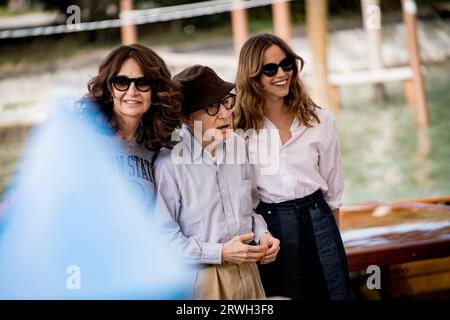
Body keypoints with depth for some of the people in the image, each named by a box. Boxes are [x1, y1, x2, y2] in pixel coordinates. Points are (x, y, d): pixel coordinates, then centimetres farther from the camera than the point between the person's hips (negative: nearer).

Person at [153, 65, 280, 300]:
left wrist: (262, 234, -2)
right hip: (202, 279, -6)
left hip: (247, 271, 6)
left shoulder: (237, 145, 3)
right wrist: (220, 253, -19)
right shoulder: (169, 163, -17)